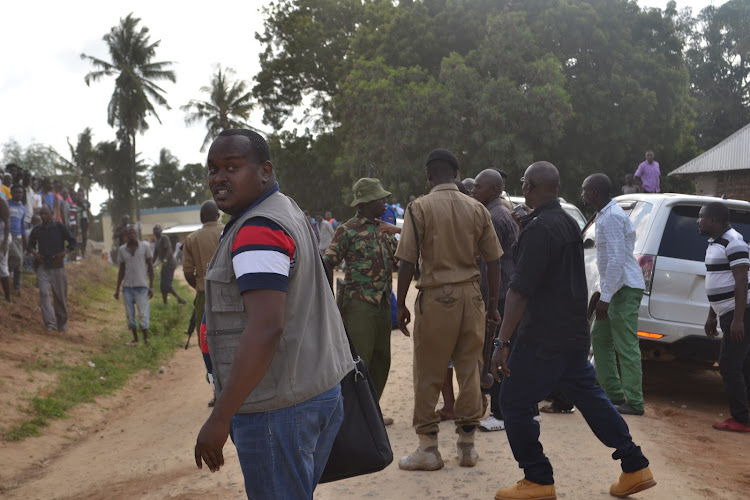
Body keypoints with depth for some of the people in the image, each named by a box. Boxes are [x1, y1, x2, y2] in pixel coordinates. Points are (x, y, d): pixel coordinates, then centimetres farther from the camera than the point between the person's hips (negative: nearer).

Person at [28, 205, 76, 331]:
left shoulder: (60, 227, -1)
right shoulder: (37, 230, 7)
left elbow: (72, 242, 3)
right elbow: (31, 244, 21)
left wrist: (64, 253, -12)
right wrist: (34, 253, -1)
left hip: (57, 266, -1)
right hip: (42, 266, 1)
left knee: (60, 296, 4)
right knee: (44, 292, -15)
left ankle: (62, 323, 20)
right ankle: (50, 323, -18)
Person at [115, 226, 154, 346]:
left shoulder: (144, 246, 0)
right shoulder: (122, 249, 7)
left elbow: (150, 267, 3)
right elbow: (121, 270, 13)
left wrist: (151, 286, -2)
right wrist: (117, 289, 10)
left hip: (141, 286, -3)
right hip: (127, 286, 3)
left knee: (143, 314, -8)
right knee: (130, 315, 6)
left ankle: (146, 339, 0)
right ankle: (135, 339, 16)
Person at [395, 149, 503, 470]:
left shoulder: (420, 208, -6)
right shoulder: (477, 209, 5)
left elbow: (407, 262, -10)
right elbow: (493, 261, 6)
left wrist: (401, 304, -2)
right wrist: (493, 304, 13)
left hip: (435, 296, -4)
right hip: (470, 295, 4)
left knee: (428, 374, 5)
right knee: (469, 370, 11)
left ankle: (428, 447, 9)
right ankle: (467, 444, 18)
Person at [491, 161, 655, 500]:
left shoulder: (538, 228, -19)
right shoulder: (569, 223, 12)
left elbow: (520, 291, -24)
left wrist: (502, 341, -23)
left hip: (544, 338, -9)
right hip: (575, 333, 9)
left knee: (515, 404, 1)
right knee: (589, 396, 17)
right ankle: (635, 467, 22)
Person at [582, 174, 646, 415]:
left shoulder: (612, 217, -17)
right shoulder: (605, 215, 16)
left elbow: (616, 260, -23)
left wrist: (605, 298, -23)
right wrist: (605, 295, 21)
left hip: (624, 289, -11)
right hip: (617, 288, 11)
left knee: (627, 346, -8)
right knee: (600, 338, 15)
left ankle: (634, 402, -5)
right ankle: (613, 393, 21)